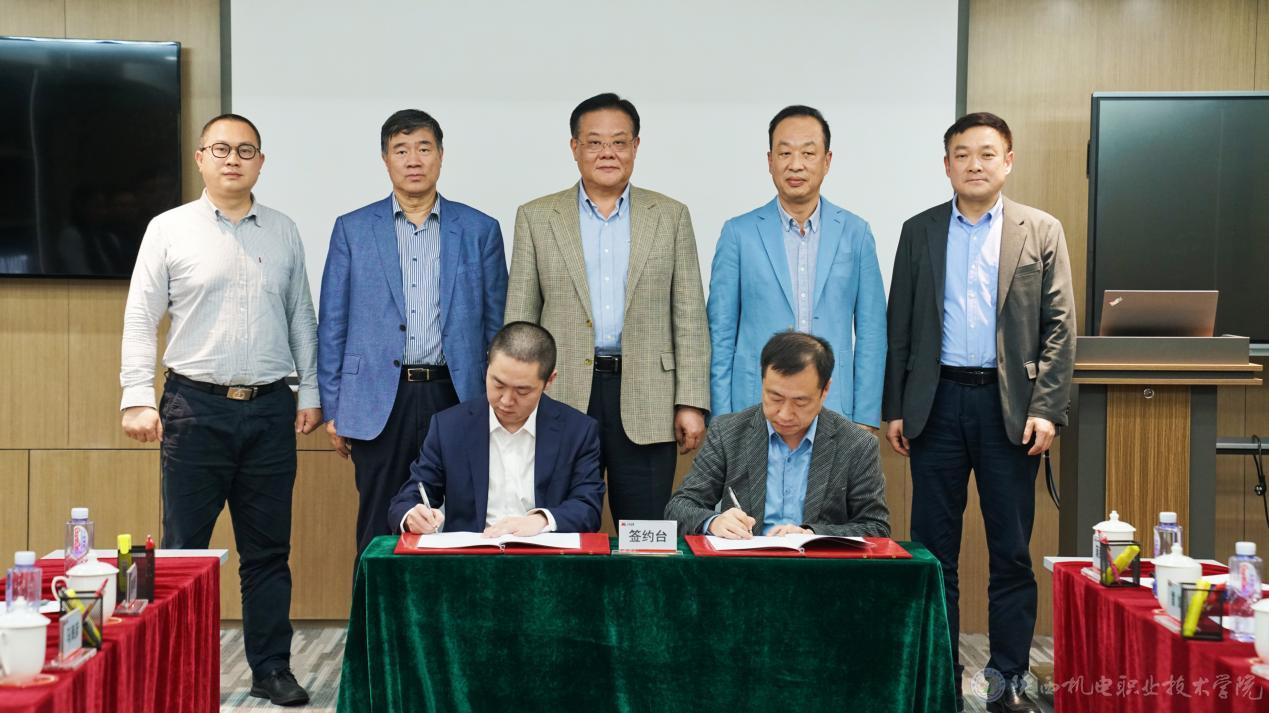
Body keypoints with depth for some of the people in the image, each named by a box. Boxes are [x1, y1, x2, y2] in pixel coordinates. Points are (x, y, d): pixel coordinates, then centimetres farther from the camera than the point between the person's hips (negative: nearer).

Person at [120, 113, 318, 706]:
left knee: (269, 551, 8)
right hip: (195, 406, -2)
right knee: (183, 548, 3)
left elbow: (301, 318, 13)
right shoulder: (169, 230, 2)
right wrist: (138, 400, -8)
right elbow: (140, 320, 0)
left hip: (270, 410, 2)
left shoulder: (283, 232, 10)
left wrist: (310, 393, 9)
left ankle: (272, 669, 18)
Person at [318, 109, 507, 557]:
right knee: (380, 534, 5)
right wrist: (333, 410, 3)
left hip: (456, 400, 0)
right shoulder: (352, 230, 6)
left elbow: (496, 325, 9)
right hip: (379, 403, 0)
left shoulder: (480, 230, 7)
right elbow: (332, 327, 7)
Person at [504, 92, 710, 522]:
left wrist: (691, 403, -1)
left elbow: (689, 318, 5)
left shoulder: (671, 217, 7)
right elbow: (520, 319, 7)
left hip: (645, 405, 0)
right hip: (561, 403, 0)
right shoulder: (536, 217, 7)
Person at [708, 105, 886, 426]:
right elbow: (721, 335, 3)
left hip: (834, 410, 1)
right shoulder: (738, 233, 2)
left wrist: (866, 419, 0)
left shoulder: (855, 233, 5)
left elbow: (871, 333, 6)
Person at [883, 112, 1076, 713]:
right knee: (933, 549, 6)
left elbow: (1059, 327, 1)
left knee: (1012, 552, 4)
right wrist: (895, 407, 3)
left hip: (1010, 406, -1)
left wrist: (1046, 409, -7)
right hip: (937, 402, 2)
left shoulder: (1041, 231, 4)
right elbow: (900, 326, 8)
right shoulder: (919, 231, 9)